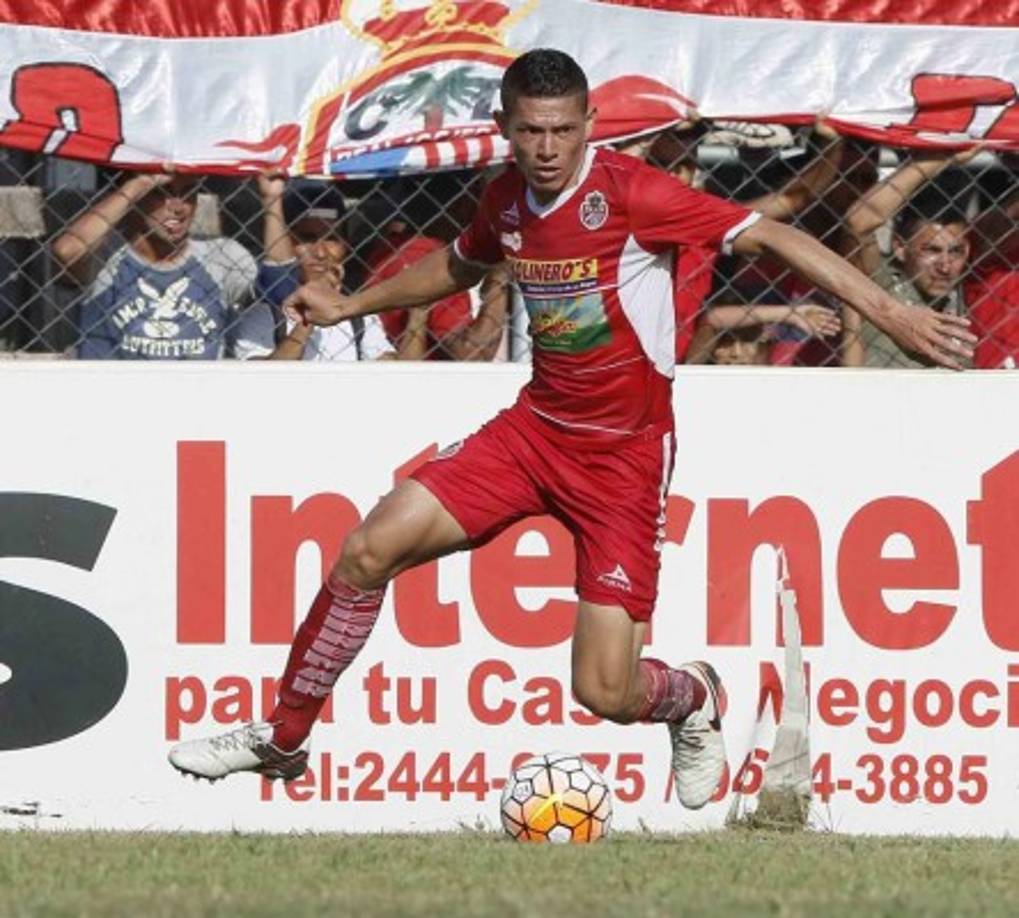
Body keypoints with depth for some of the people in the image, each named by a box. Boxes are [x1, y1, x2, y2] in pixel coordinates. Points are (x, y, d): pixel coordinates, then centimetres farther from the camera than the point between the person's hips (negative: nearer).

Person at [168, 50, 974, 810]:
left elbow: (770, 237, -21)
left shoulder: (628, 192, -18)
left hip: (625, 455, -6)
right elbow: (461, 264, 27)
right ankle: (282, 739, 9)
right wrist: (353, 305, 30)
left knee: (605, 692, -12)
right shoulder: (508, 201, 2)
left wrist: (891, 313, -28)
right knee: (371, 548, -8)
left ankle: (693, 700, 26)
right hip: (536, 426, 6)